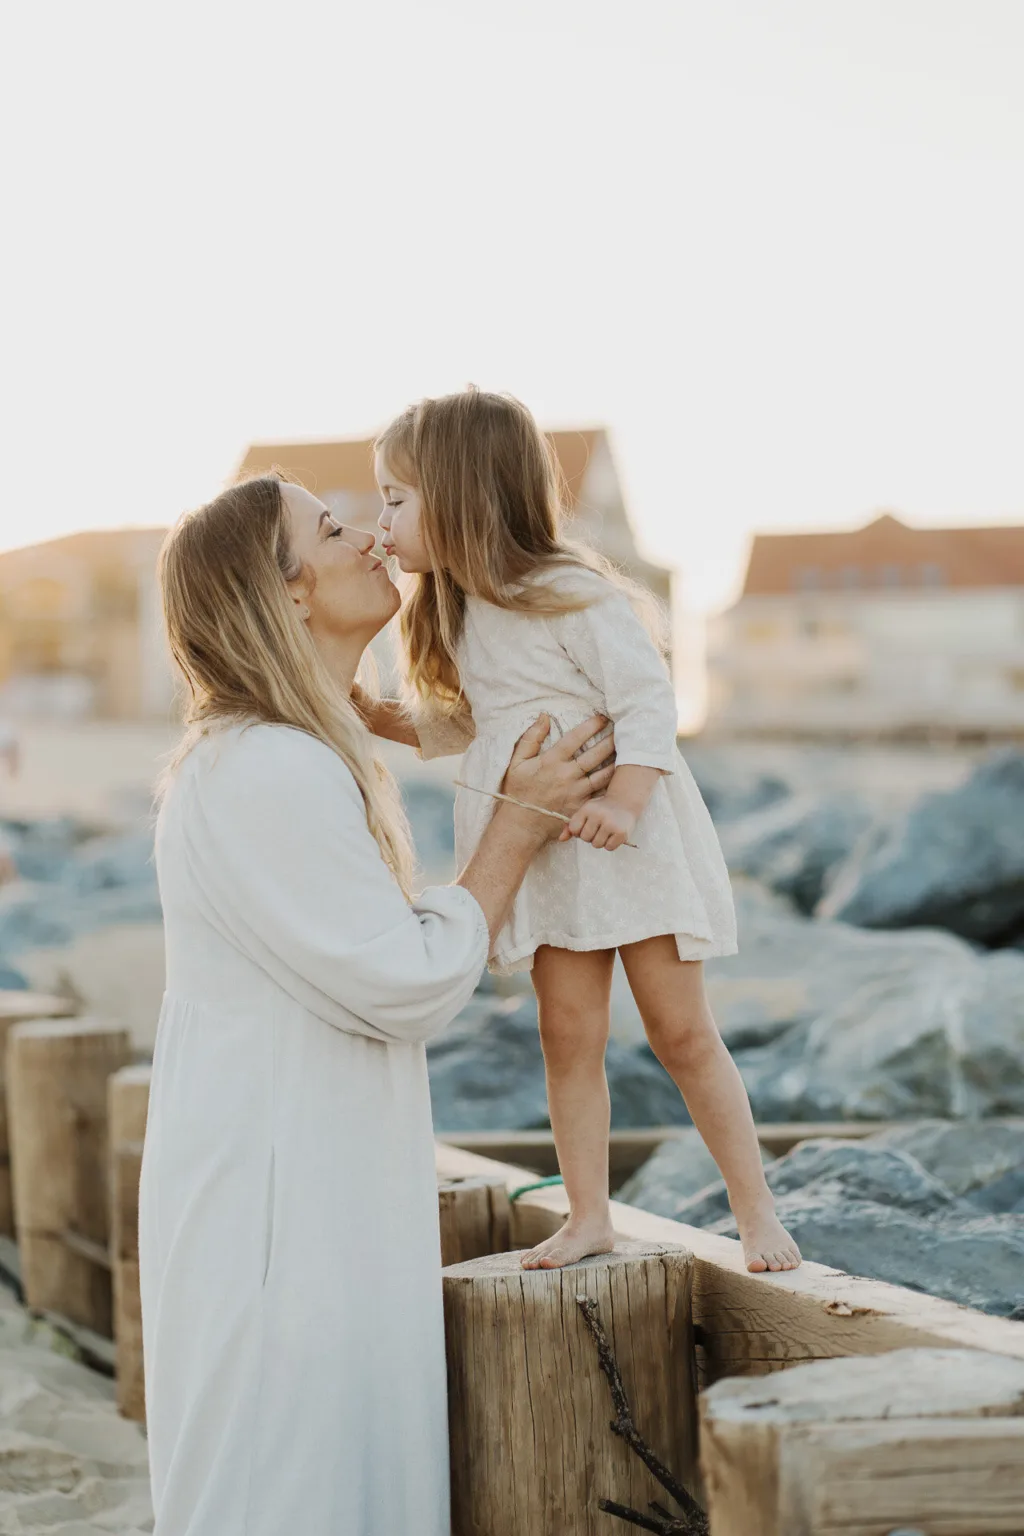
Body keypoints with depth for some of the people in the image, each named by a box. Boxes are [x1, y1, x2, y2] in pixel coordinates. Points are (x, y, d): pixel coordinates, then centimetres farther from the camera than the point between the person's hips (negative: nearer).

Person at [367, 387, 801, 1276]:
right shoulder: (461, 617, 8)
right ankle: (589, 1216, 13)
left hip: (629, 837, -7)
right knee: (569, 1032, 4)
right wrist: (374, 718, 8)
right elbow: (463, 723, 20)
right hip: (545, 852, 7)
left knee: (681, 1029, 0)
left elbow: (648, 700, -19)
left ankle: (758, 1212, 10)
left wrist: (624, 801, -31)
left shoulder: (570, 595, -17)